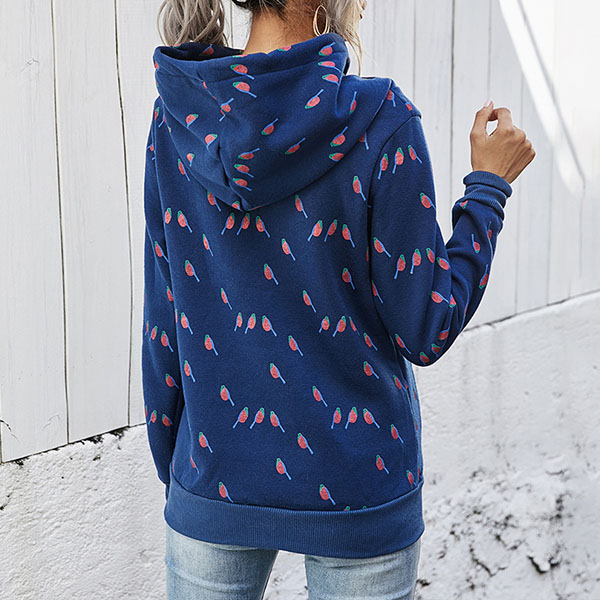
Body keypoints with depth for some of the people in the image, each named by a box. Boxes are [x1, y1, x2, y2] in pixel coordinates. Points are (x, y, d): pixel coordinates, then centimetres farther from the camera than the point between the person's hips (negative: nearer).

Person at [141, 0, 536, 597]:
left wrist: (173, 467, 13)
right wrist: (489, 183, -2)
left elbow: (163, 324, 0)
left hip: (214, 480, 3)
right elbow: (425, 333, -13)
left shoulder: (176, 117, -6)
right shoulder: (379, 119, -18)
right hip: (357, 491, -3)